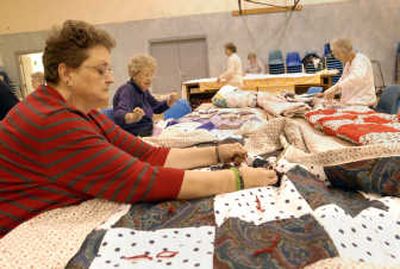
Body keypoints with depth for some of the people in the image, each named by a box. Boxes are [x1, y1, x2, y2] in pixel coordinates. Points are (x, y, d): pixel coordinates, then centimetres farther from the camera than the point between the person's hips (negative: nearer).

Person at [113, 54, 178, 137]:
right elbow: (119, 114, -35)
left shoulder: (143, 90, 8)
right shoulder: (127, 90, -18)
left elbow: (156, 107, 22)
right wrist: (132, 117, -57)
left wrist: (169, 102, 2)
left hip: (147, 135, 9)